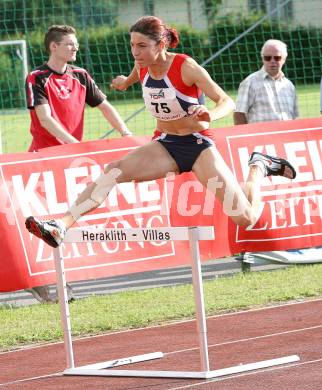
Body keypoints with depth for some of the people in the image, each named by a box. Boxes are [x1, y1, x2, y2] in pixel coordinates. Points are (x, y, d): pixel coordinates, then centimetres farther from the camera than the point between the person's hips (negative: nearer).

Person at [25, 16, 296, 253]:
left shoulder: (186, 67, -21)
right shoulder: (142, 67, -5)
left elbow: (227, 102, -23)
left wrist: (210, 115, -43)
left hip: (198, 144, -4)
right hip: (165, 144, 4)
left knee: (246, 219, -10)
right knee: (115, 171, -25)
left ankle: (258, 168, 22)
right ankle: (61, 227, -35)